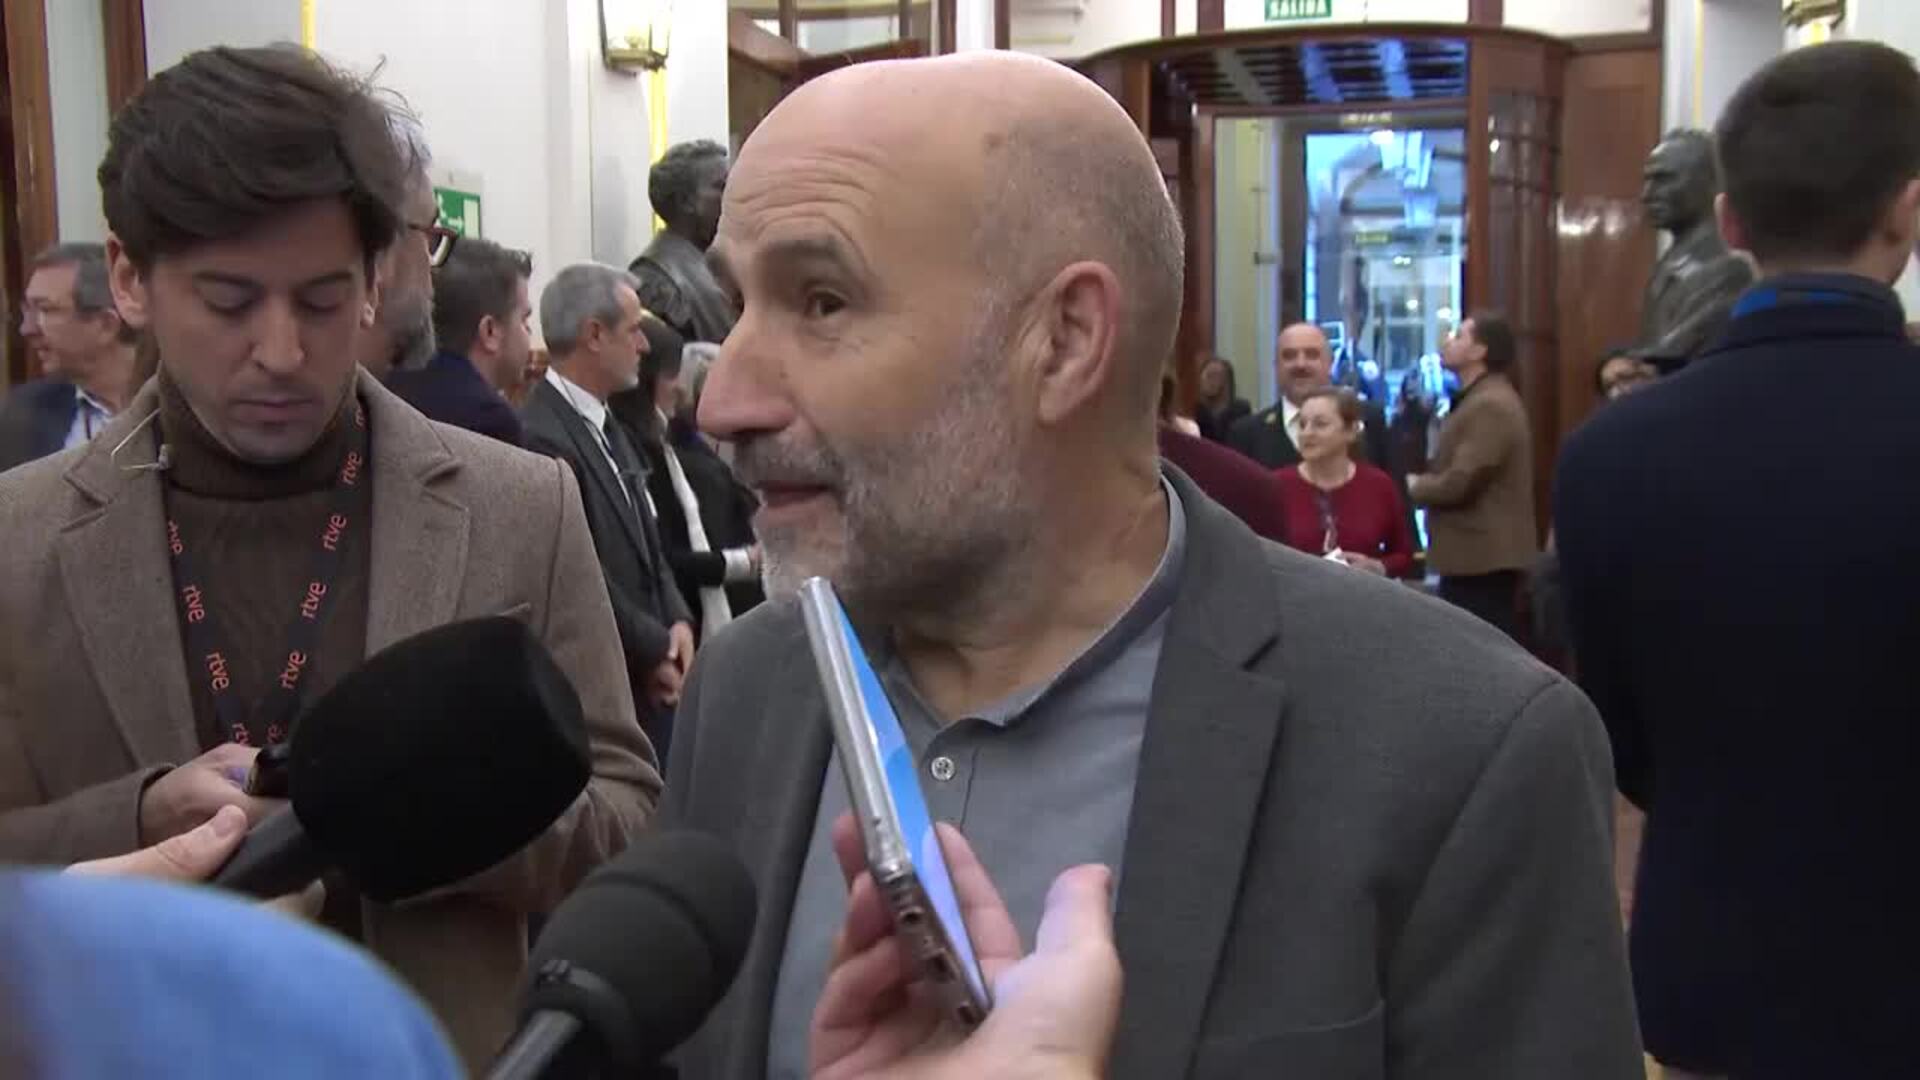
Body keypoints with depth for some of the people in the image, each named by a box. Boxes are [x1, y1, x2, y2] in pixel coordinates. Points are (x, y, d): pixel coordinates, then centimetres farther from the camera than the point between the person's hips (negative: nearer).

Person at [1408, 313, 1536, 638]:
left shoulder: (1490, 405, -17)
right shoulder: (1480, 399, 17)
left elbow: (1460, 482, -24)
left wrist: (1415, 486, -6)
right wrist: (1424, 481, 3)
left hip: (1482, 555, -11)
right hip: (1479, 553, 11)